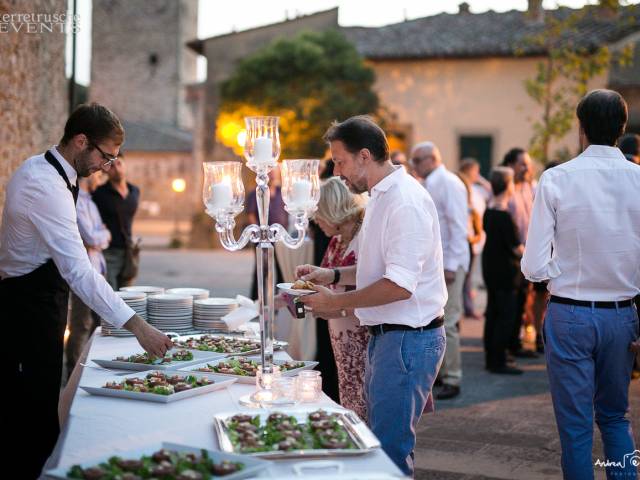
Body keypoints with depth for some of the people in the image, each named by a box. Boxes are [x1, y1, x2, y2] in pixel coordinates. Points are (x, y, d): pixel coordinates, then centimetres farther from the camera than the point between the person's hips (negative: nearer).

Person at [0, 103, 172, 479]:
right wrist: (137, 326, -36)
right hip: (30, 305, -10)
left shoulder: (40, 169, 6)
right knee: (39, 414, -6)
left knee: (32, 408, 16)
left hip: (33, 297, 10)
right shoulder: (46, 187, -26)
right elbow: (78, 271, -33)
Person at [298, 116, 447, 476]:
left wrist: (338, 304, -16)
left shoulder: (406, 201, -19)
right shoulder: (381, 196, 15)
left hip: (408, 338, -10)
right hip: (386, 334, 10)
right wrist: (334, 274, 14)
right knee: (382, 440, 16)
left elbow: (400, 284, -25)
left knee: (391, 449, -5)